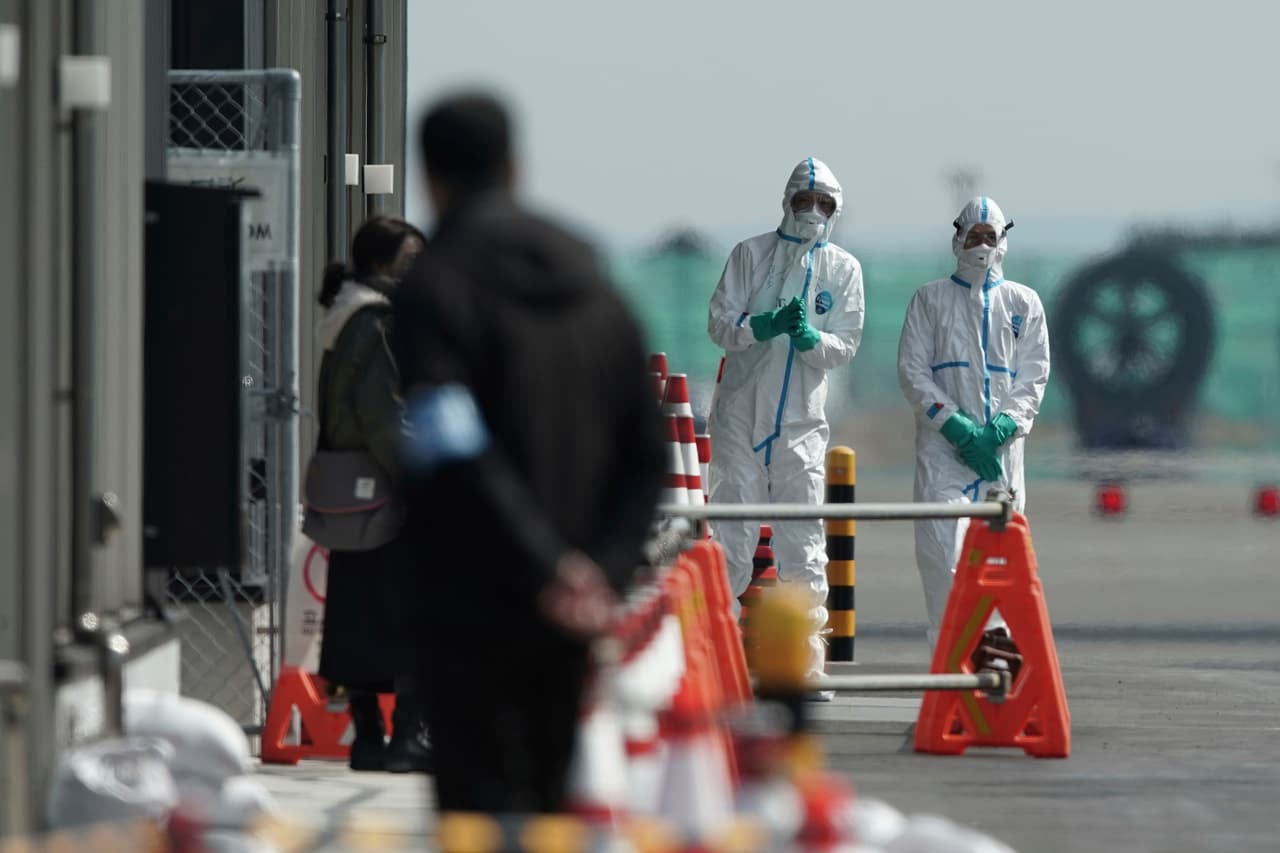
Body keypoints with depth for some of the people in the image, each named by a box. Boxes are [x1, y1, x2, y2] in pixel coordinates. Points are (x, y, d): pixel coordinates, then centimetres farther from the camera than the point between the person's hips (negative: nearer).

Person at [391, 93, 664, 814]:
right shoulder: (595, 290, 12)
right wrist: (604, 572, 0)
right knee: (552, 801, 15)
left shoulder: (436, 288, -8)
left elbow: (455, 457, -20)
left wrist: (549, 568, -17)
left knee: (483, 810, -5)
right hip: (570, 622, 6)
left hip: (476, 615, -6)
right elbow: (647, 457, 11)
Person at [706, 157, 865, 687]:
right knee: (732, 533, -3)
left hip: (802, 420, 1)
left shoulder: (843, 269, 7)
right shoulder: (750, 254, 5)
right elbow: (719, 323, -2)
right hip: (741, 410, -1)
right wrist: (767, 325, -20)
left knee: (803, 542, -1)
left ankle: (806, 659, 2)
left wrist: (811, 338, -18)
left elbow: (846, 345, 3)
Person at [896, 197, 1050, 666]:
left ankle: (994, 632, -2)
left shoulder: (1024, 303, 15)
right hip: (942, 443, -2)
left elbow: (1033, 376, 9)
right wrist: (957, 426, -9)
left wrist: (1000, 429, -8)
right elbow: (912, 370, 4)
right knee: (942, 539, -16)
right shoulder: (930, 299, 12)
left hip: (1002, 445, 2)